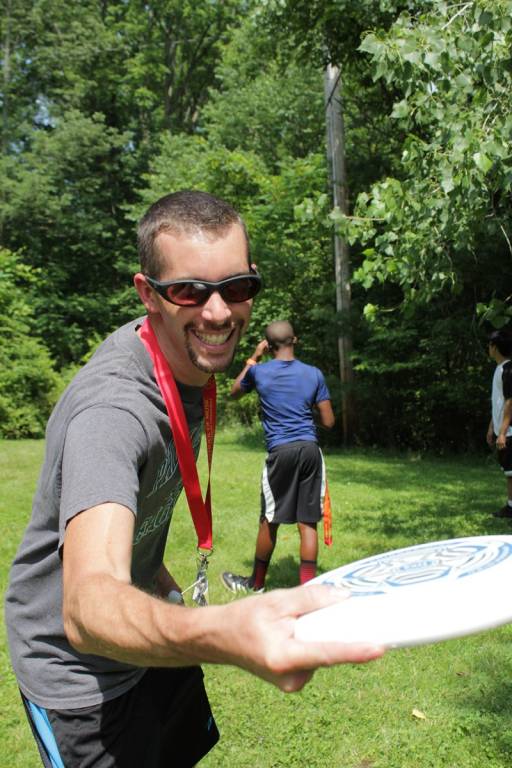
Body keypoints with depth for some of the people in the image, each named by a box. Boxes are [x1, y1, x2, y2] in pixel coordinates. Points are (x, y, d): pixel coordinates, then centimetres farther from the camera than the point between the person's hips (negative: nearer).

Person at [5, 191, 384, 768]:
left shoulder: (191, 361, -7)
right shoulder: (111, 408, -35)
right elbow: (86, 608, -50)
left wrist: (152, 570, 13)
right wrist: (223, 633, -68)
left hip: (146, 633, 8)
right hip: (75, 664, -8)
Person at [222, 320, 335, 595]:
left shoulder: (258, 372, 1)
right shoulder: (314, 374, 3)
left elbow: (234, 392, 22)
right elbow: (328, 421, 5)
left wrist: (253, 358, 24)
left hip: (280, 452, -1)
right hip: (310, 450, 2)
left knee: (269, 521, 11)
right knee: (307, 522, 4)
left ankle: (256, 583, 28)